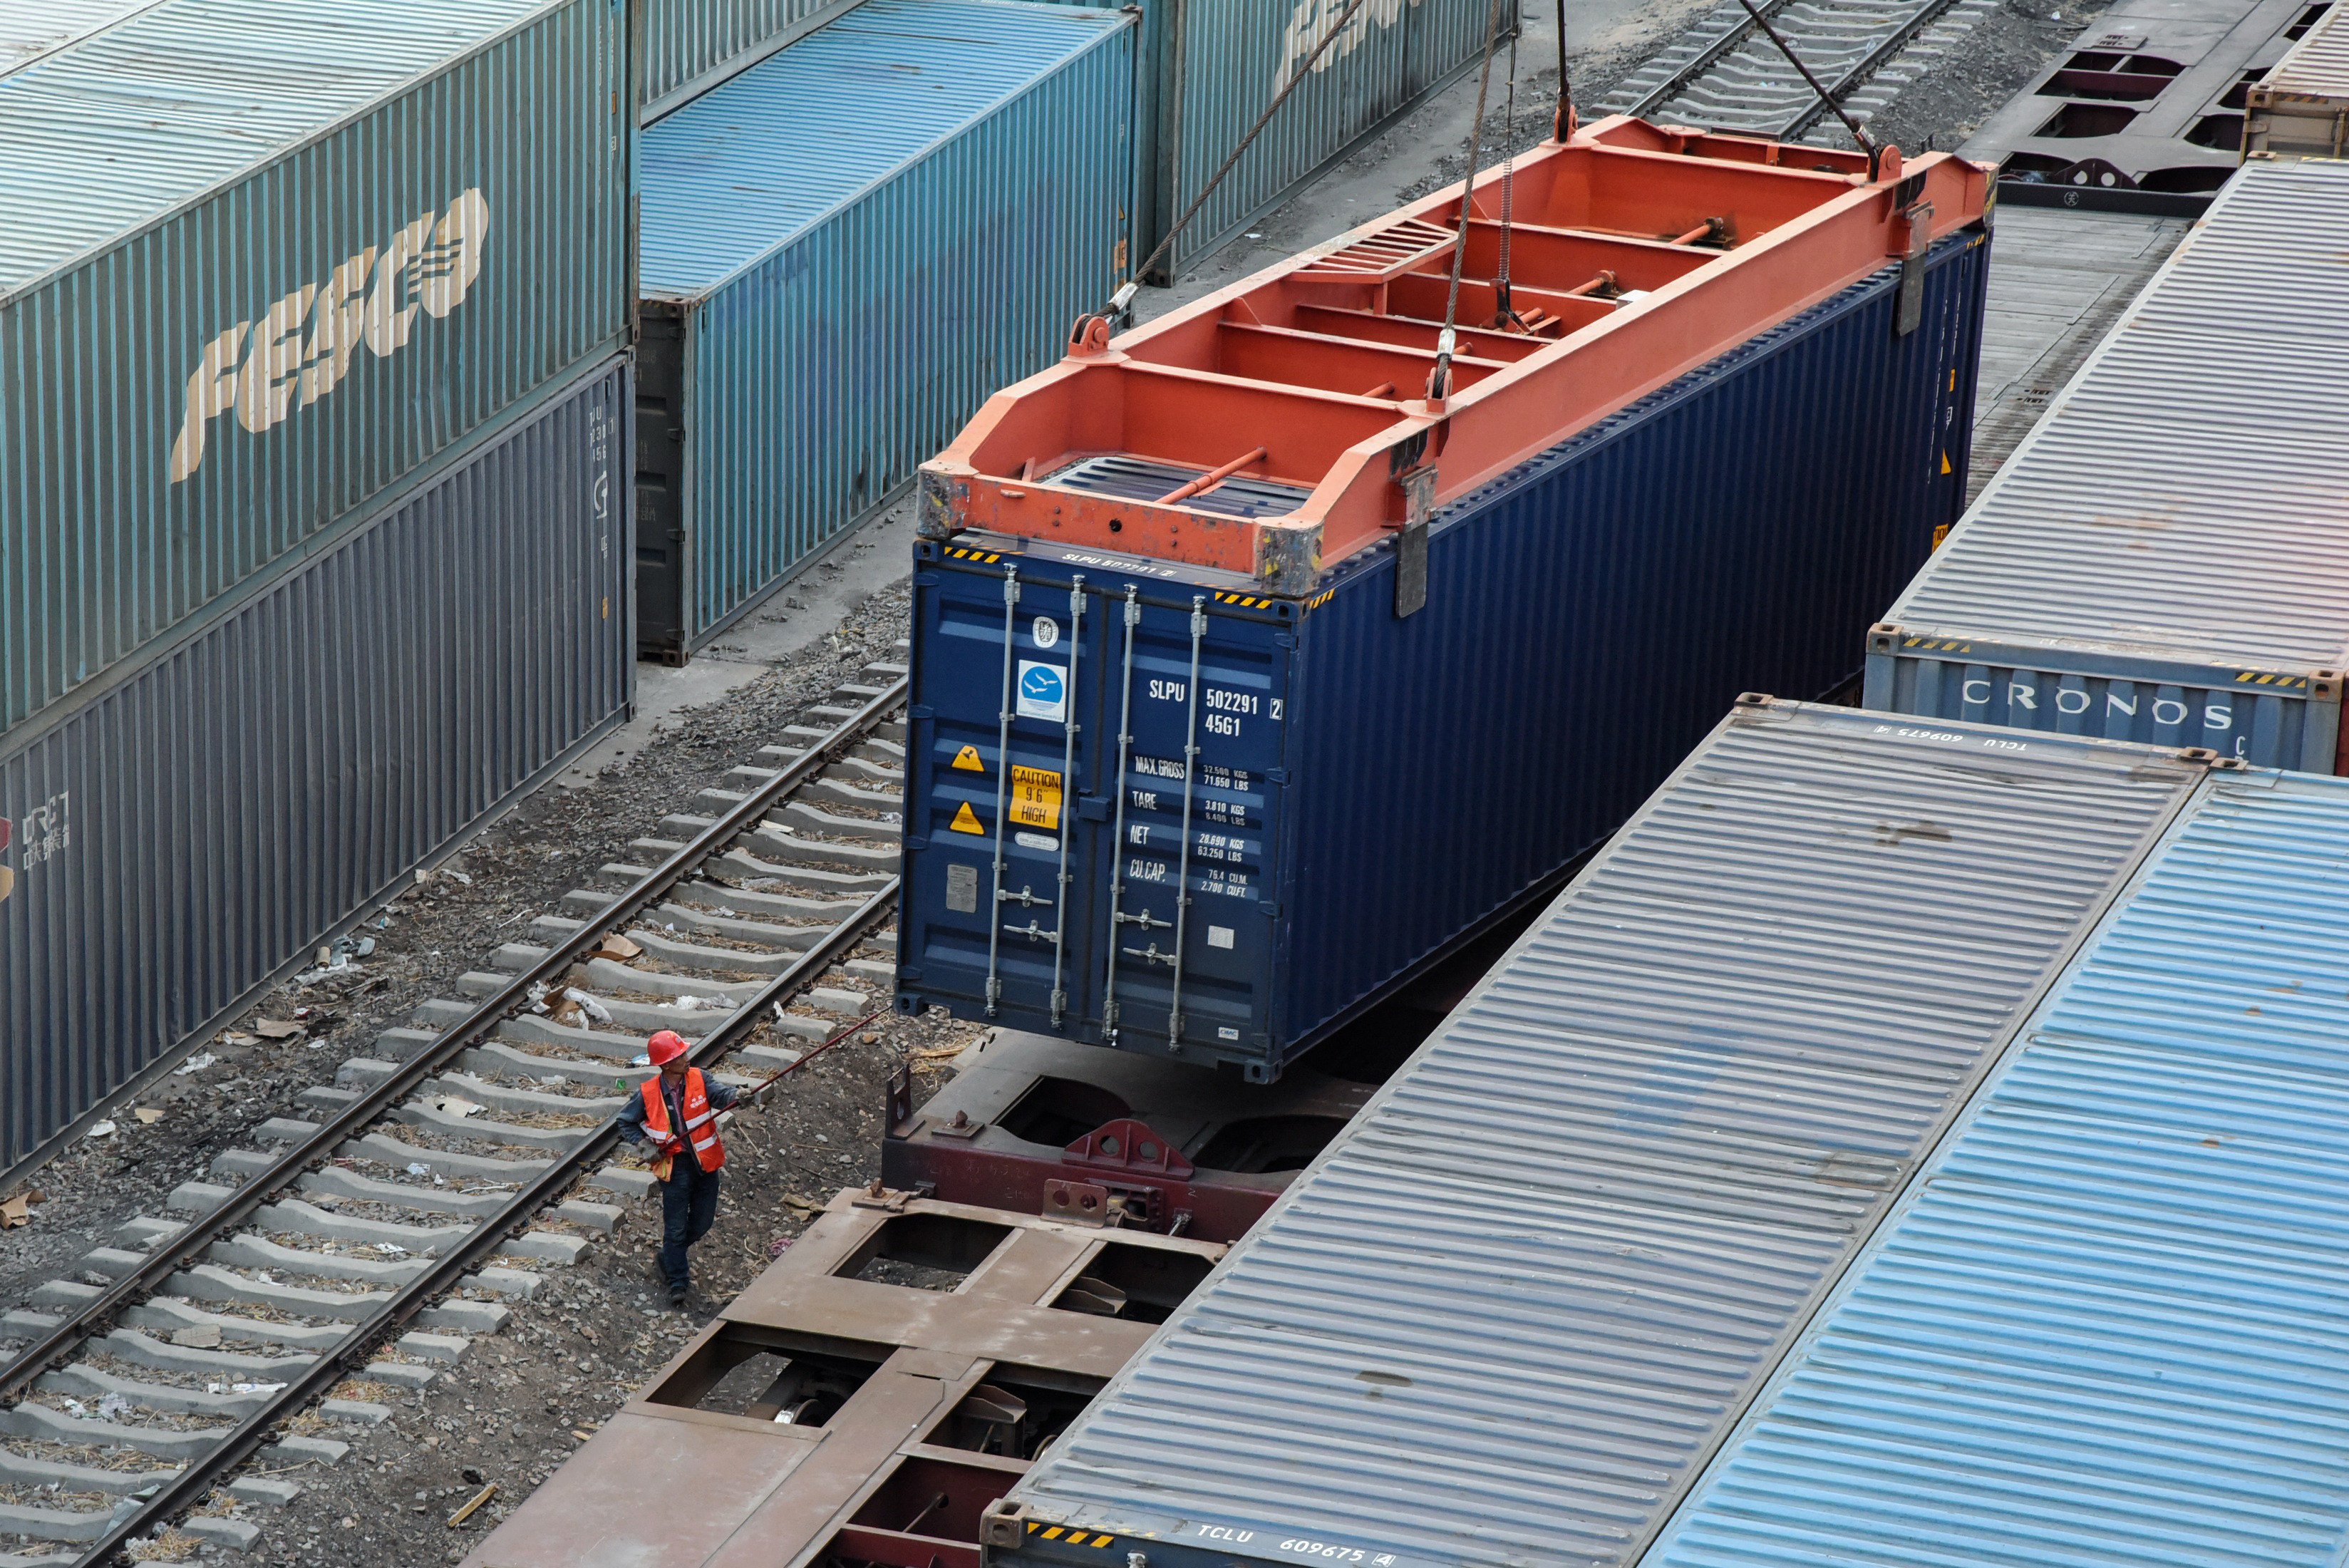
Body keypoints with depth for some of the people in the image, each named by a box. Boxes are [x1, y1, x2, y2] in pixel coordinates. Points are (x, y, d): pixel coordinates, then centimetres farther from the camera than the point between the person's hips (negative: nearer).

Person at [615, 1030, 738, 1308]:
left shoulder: (698, 1079, -7)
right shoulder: (648, 1093, -9)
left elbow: (720, 1094, -25)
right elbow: (626, 1121, 6)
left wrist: (737, 1096, -48)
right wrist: (643, 1143, -11)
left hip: (706, 1162, 3)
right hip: (675, 1165, -3)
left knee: (702, 1223, 13)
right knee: (676, 1227, -2)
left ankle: (669, 1258, 39)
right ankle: (677, 1282, 9)